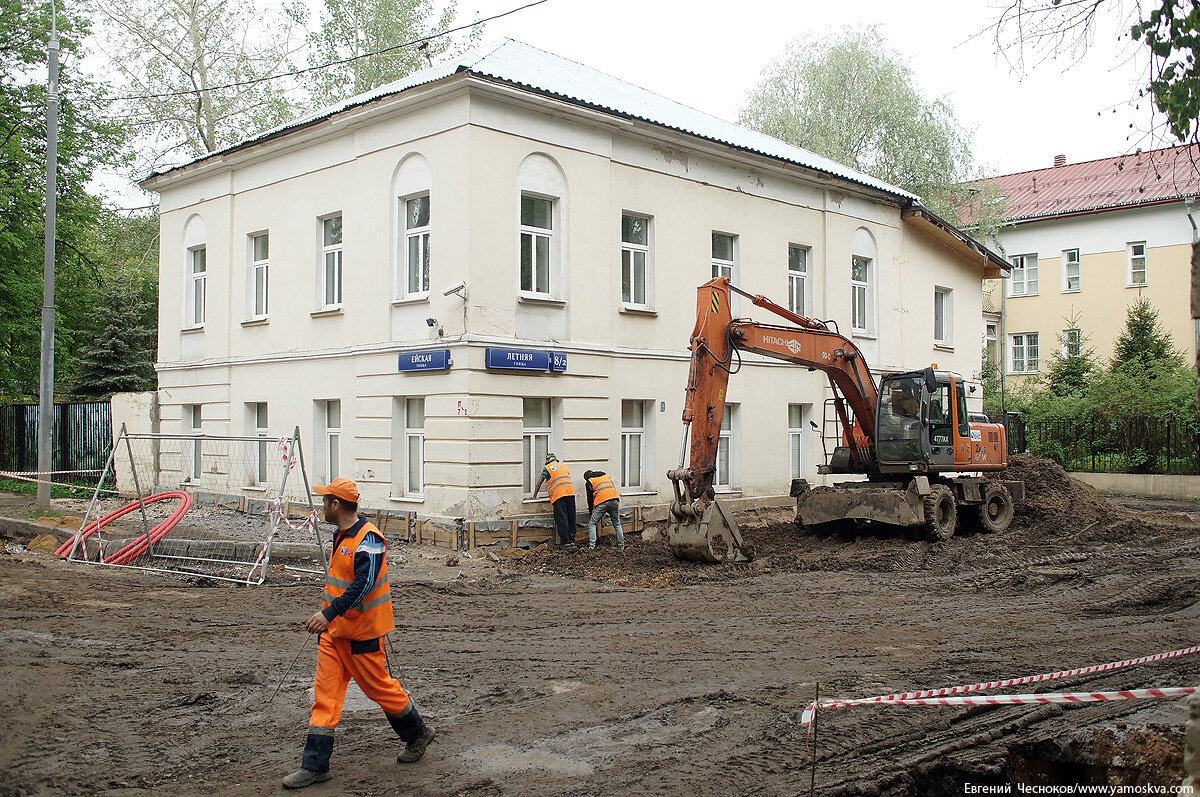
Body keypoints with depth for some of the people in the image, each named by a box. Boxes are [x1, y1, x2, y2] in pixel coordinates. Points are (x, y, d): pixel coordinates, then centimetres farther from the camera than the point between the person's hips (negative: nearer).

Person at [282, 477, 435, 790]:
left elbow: (362, 584, -30)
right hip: (334, 628, 9)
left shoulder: (368, 539, -20)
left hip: (361, 633, -9)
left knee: (380, 687, 6)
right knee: (325, 693, 4)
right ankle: (315, 765, 7)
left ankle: (418, 734, 28)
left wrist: (329, 613, -39)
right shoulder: (342, 535, 11)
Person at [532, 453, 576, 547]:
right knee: (571, 517, 8)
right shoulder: (564, 466, 25)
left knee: (561, 519, -4)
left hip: (558, 494, -4)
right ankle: (572, 540, 9)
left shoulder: (547, 468, 11)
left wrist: (535, 495, 28)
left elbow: (539, 484, 15)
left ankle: (565, 541, -7)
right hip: (570, 492, 5)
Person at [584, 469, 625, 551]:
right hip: (615, 500, 4)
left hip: (601, 502, -4)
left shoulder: (589, 481, 17)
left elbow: (590, 497, 16)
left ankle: (591, 546, -7)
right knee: (617, 524, 17)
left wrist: (591, 510, 29)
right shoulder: (607, 476, 30)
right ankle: (621, 546, 15)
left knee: (592, 524, 5)